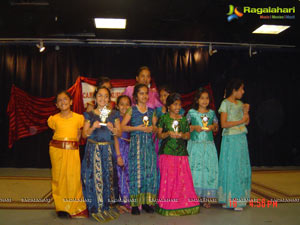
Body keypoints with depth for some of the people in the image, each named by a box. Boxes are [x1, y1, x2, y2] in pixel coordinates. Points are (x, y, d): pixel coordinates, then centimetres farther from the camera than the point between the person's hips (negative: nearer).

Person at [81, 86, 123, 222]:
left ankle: (109, 205, 19)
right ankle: (97, 208, 10)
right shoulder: (90, 115, 4)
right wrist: (93, 127, -14)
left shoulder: (114, 114, 7)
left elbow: (119, 134, 6)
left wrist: (113, 129, -14)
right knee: (96, 177, -2)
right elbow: (84, 134, 4)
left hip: (109, 150, 1)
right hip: (93, 150, -1)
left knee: (109, 176, 4)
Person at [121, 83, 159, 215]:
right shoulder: (132, 110, 3)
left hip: (149, 143, 4)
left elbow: (155, 128, 17)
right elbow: (122, 126, -3)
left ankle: (147, 201, 11)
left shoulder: (151, 111, 14)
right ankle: (135, 203, 2)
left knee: (150, 171, 1)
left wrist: (152, 129, -5)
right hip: (136, 143, -4)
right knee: (137, 171, -5)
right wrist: (137, 128, -11)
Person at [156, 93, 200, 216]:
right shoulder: (164, 118, 3)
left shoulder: (184, 119, 11)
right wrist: (167, 134, -17)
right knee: (168, 179, -2)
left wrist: (182, 135, -10)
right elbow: (159, 134, 1)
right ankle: (168, 205, 9)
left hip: (181, 152, 3)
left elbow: (188, 135, 10)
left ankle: (184, 204, 13)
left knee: (183, 178, 1)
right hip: (167, 152, -2)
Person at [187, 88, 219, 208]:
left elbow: (217, 128, 15)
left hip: (208, 145, 2)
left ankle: (206, 198, 6)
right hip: (195, 144, -2)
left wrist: (213, 127, -6)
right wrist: (194, 127, -11)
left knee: (209, 169, -2)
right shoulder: (191, 112, 3)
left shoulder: (212, 113, 9)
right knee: (194, 168, -3)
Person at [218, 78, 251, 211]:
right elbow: (224, 124, -14)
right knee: (230, 168, -3)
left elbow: (247, 122, 13)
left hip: (241, 139, 7)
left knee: (242, 168, 6)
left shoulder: (240, 104, 14)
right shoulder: (225, 103, -6)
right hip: (230, 139, -7)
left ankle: (238, 198, 15)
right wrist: (241, 121, -13)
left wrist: (246, 111, -3)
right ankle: (228, 199, 5)